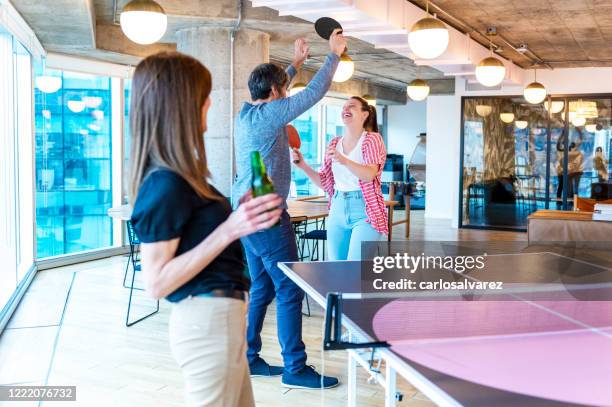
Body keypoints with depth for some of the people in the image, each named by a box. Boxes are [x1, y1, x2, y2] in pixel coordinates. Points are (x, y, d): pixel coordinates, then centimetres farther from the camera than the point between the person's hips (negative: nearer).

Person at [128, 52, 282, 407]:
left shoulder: (175, 176, 7)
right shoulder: (167, 185, -21)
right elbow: (157, 282, -22)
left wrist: (240, 215, 12)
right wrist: (229, 230, -26)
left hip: (220, 314, 10)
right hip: (207, 319, -10)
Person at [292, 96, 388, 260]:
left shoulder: (372, 139, -5)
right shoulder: (334, 143, 12)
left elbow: (369, 175, -22)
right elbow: (325, 183, 12)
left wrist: (344, 161, -39)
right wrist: (303, 165, -3)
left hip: (366, 212, -6)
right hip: (337, 211, 6)